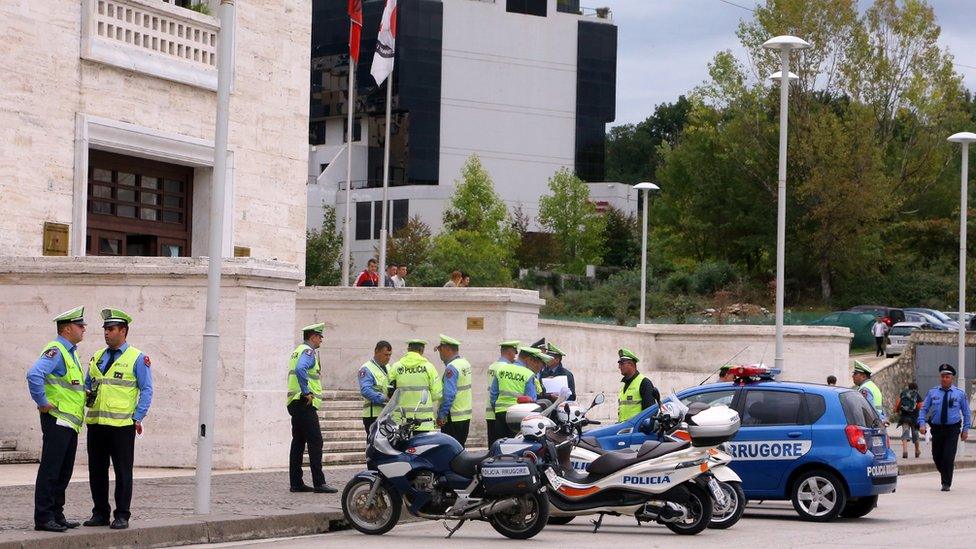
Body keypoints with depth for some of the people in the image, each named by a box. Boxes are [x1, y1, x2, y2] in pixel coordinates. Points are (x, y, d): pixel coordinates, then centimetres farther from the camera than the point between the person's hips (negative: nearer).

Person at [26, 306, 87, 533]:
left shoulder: (70, 353, 19)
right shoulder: (55, 350, -13)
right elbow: (34, 374, -28)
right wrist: (42, 402, -22)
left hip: (70, 424, 10)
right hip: (57, 420, -10)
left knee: (64, 472, 12)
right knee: (50, 471, -8)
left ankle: (57, 515, 18)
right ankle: (43, 518, -6)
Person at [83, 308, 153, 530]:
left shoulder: (137, 358, -1)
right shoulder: (97, 357, 16)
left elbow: (146, 390, -2)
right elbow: (87, 385, 24)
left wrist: (138, 418, -11)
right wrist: (87, 394, 0)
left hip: (122, 425, -5)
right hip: (95, 423, 6)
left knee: (123, 472, -1)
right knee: (96, 470, 8)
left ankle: (122, 516, 3)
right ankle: (100, 513, 17)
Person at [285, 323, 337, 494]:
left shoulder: (298, 351, 20)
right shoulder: (308, 351, -10)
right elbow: (300, 370, -28)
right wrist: (307, 392, -23)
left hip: (295, 403, 10)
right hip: (305, 404, -10)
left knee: (298, 442, 10)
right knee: (315, 441, -11)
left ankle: (296, 482, 11)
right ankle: (319, 482, -15)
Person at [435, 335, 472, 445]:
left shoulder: (451, 368, -17)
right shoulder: (466, 363, 11)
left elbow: (449, 394, -22)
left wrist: (441, 415, -18)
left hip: (453, 418, -9)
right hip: (466, 416, 9)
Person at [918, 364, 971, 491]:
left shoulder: (960, 394, 3)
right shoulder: (932, 392, 5)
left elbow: (966, 412, 9)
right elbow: (923, 409, 5)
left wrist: (965, 429, 3)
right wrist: (922, 423, -10)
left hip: (953, 429, -2)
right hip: (937, 428, 2)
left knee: (948, 457, -9)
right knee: (937, 457, 6)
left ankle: (946, 484, 2)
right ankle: (945, 475, 33)